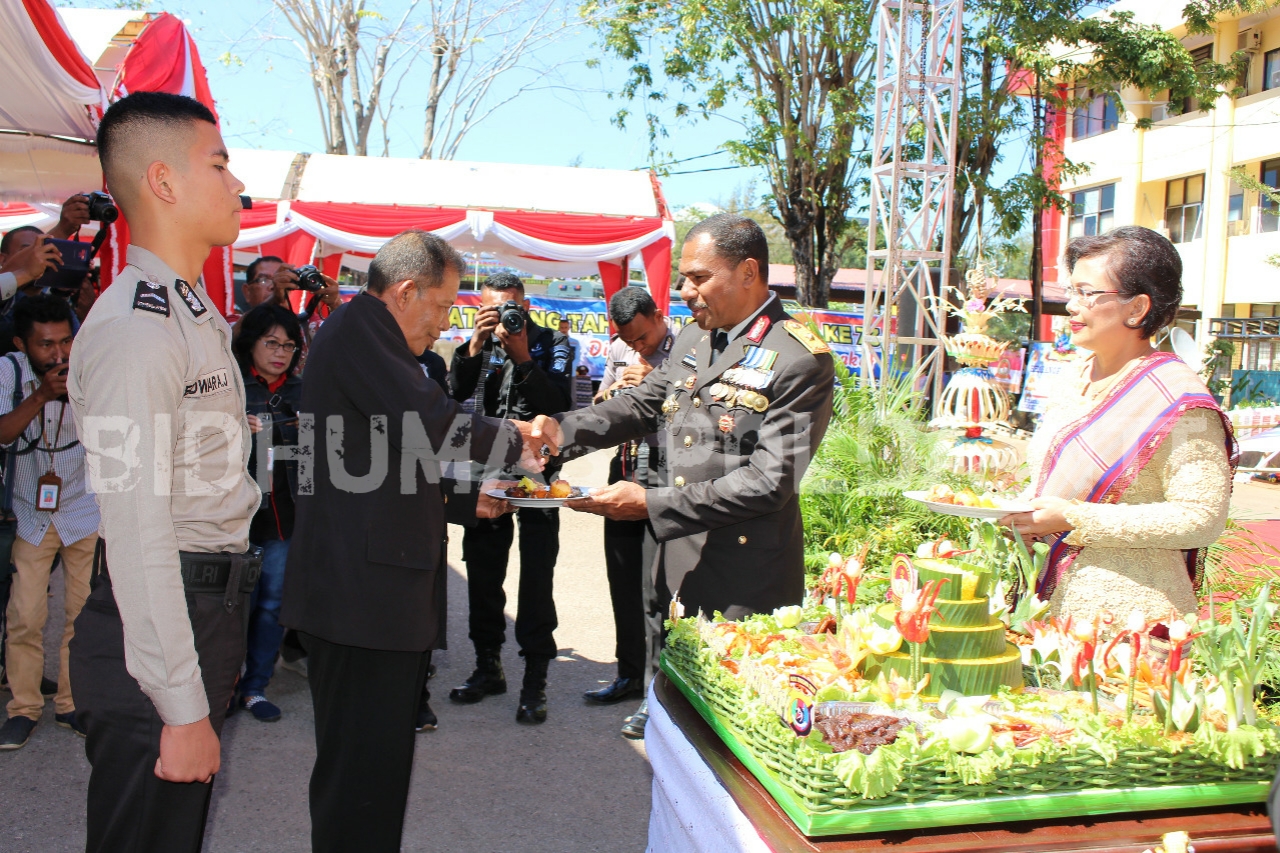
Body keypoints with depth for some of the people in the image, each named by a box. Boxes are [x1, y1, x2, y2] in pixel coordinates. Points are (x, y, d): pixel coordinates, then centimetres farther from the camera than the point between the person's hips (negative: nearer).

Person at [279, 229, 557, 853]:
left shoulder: (369, 337, 24)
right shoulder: (359, 326, -8)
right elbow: (427, 420, -21)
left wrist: (466, 500, 18)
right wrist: (512, 440, -5)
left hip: (383, 597, 11)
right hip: (362, 595, -11)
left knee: (380, 763, 15)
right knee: (363, 767, -6)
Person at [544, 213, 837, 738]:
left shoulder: (800, 360, -16)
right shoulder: (692, 341, 10)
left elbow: (767, 482, -21)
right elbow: (642, 406, 17)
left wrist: (652, 504, -23)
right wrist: (562, 430, -1)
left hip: (746, 581, -7)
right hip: (679, 565, 7)